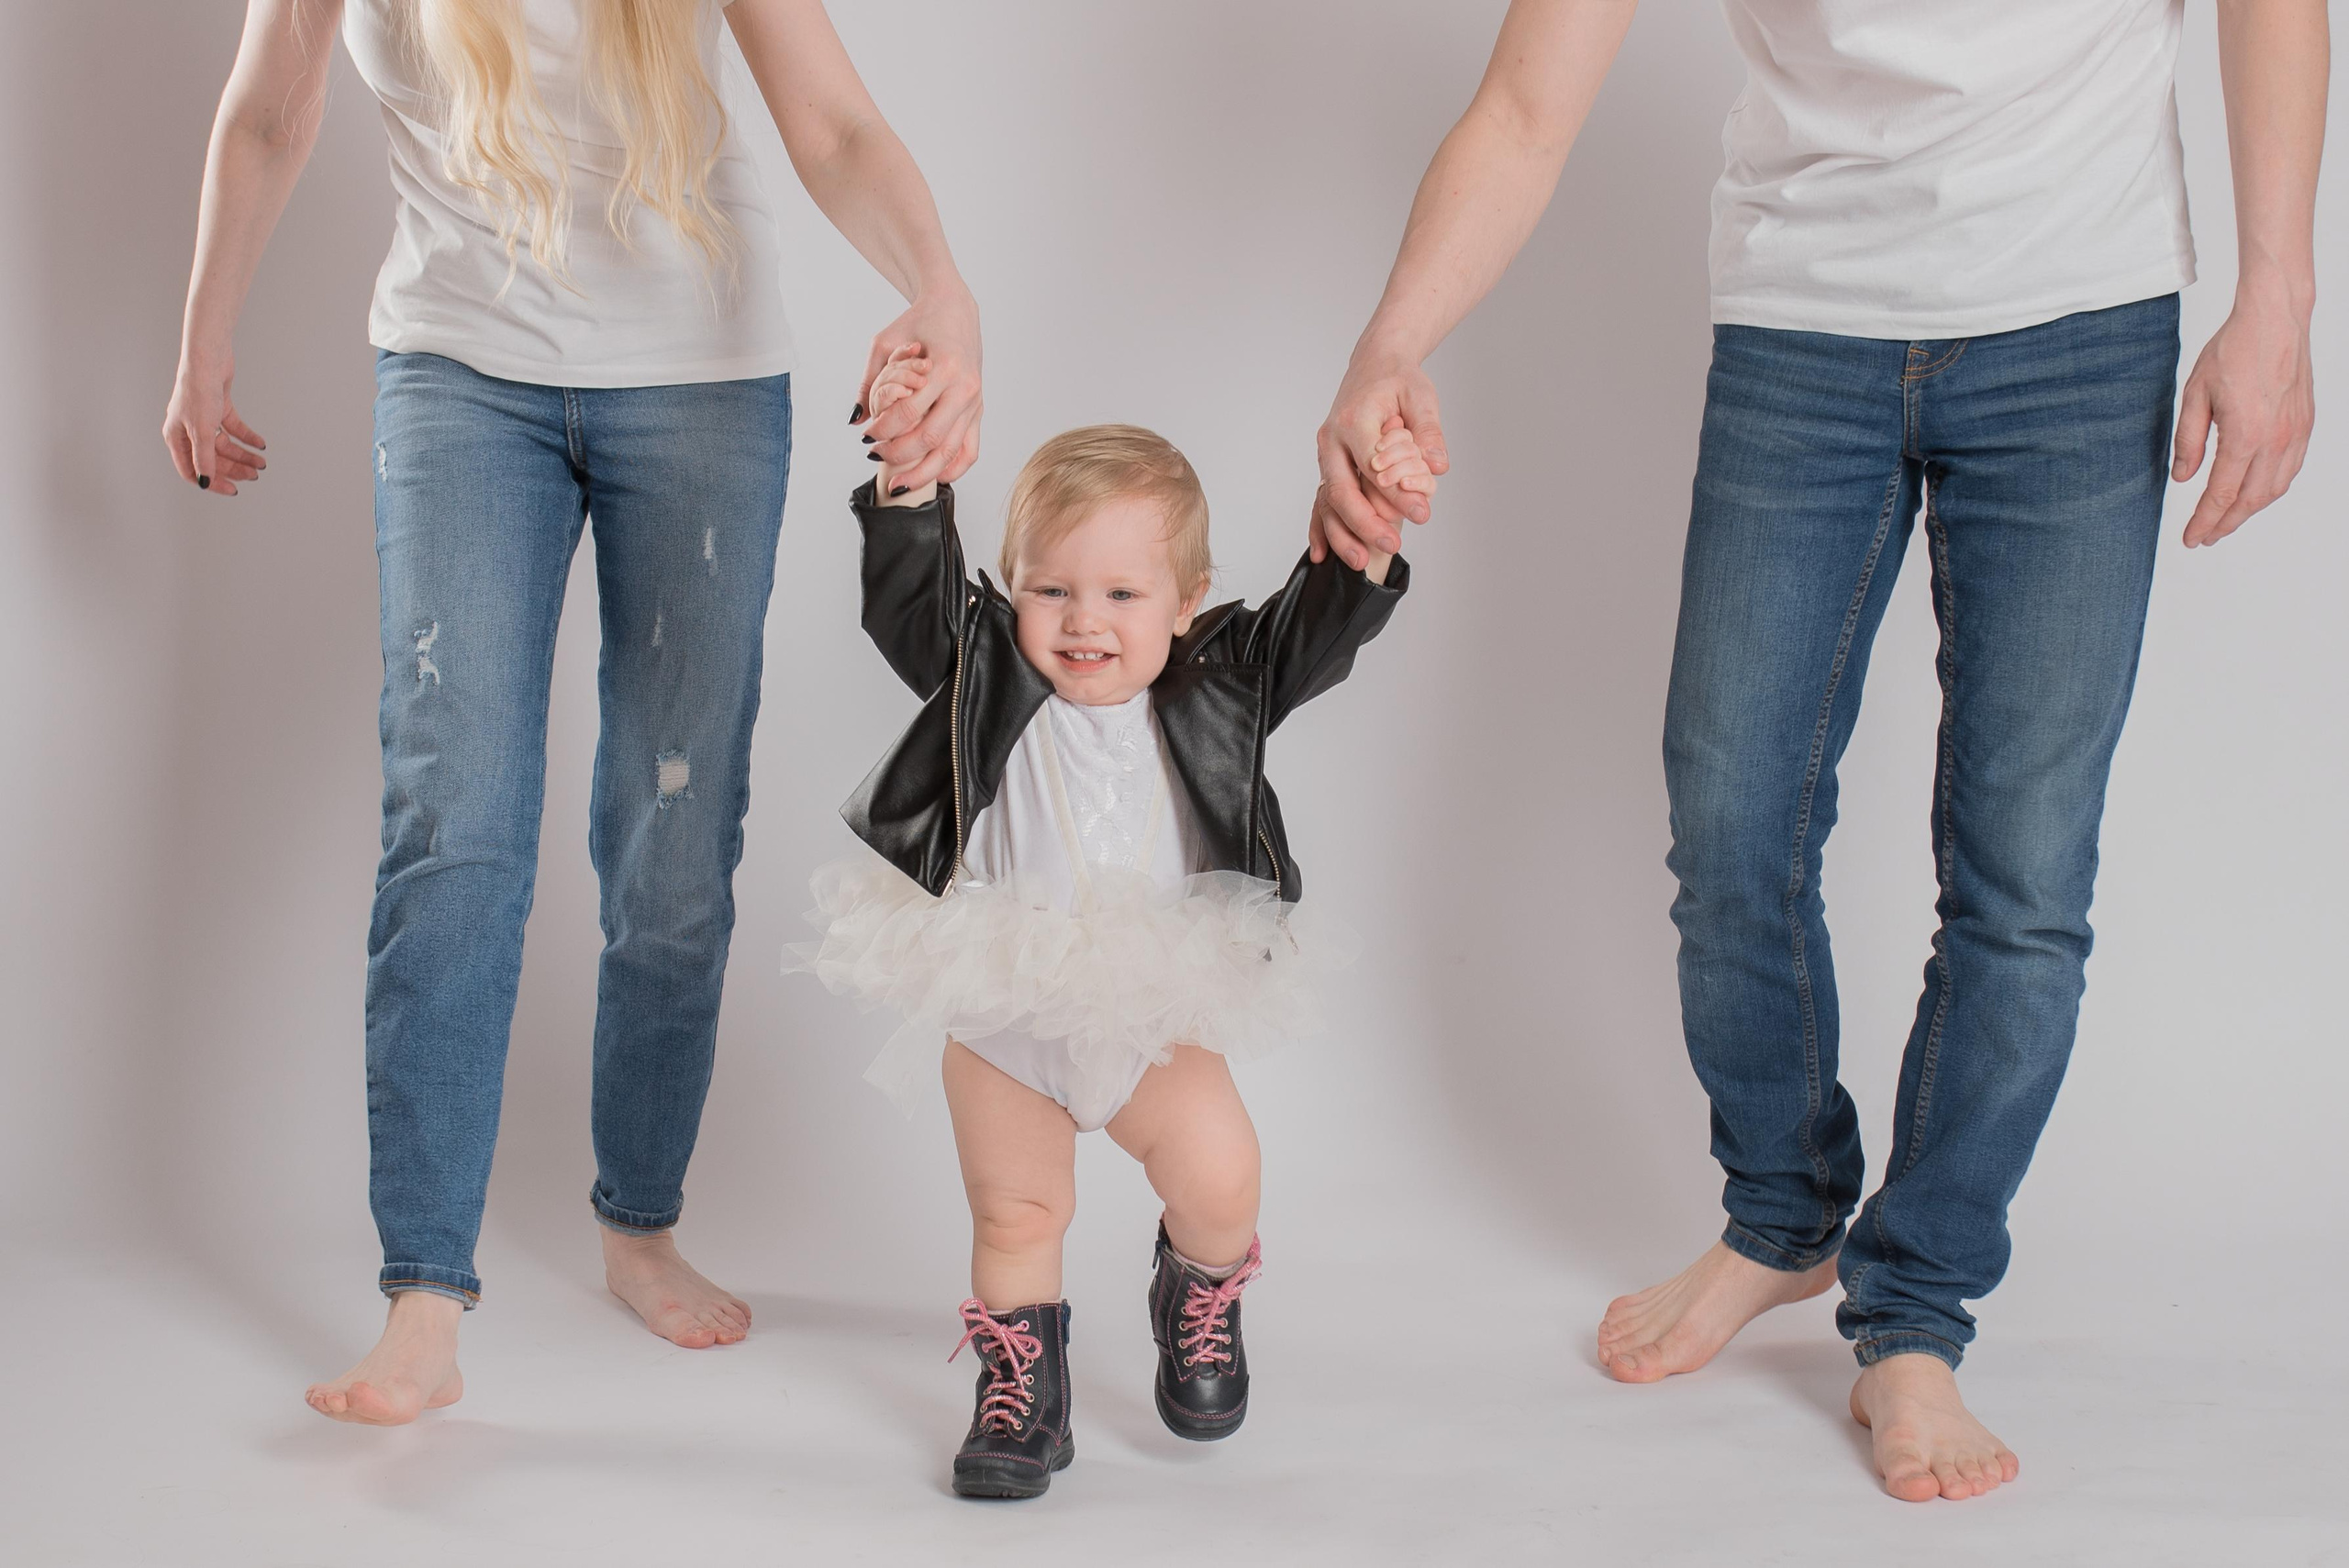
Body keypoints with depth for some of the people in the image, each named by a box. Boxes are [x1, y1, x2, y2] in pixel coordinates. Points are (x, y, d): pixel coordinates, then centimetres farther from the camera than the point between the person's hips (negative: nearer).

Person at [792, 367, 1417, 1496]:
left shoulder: (1216, 687, -6)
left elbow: (1323, 626, -13)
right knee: (1016, 1211, 7)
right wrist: (913, 474, -35)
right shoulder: (985, 676, -8)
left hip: (1157, 1008, 0)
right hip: (999, 1012, 0)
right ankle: (1019, 1384, 28)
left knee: (1217, 1175, -13)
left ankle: (1200, 1293, 20)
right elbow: (908, 590, -20)